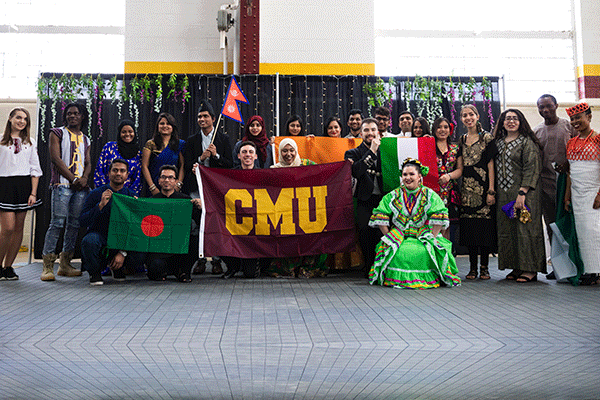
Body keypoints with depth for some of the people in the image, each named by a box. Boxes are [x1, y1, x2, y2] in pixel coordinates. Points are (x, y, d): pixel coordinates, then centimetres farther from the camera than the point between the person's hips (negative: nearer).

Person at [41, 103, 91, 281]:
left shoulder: (85, 139, 21)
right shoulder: (57, 133, 7)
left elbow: (88, 163, 16)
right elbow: (55, 158, -3)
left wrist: (84, 178, -6)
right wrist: (72, 179, -9)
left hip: (80, 186, 5)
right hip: (62, 184, -5)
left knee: (74, 225, 3)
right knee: (57, 223, -12)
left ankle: (65, 265, 9)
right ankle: (47, 267, -10)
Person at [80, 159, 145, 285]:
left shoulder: (132, 196, 0)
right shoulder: (96, 194, -3)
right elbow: (83, 222, -9)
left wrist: (123, 252, -15)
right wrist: (100, 205, -24)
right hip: (99, 234, -1)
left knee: (138, 256, -28)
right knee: (89, 241, -37)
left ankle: (118, 268, 10)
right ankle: (94, 272, -5)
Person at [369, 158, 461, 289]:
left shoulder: (430, 196, 6)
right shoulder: (392, 197, 9)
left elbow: (439, 221, -4)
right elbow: (380, 220, 4)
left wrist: (430, 239, -12)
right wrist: (391, 238, -4)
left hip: (424, 237, -1)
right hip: (398, 237, 1)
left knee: (423, 252, -31)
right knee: (400, 253, -30)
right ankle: (397, 278, -7)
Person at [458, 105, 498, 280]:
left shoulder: (486, 138, -1)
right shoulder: (461, 140, 14)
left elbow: (491, 165, -6)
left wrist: (491, 191, -12)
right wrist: (459, 190, 8)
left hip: (483, 186, -4)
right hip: (467, 188, 4)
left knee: (485, 226, -4)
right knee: (469, 227, 3)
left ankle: (484, 267, 5)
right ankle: (473, 267, 10)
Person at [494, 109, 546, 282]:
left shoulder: (527, 142, -4)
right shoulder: (499, 143, 15)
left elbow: (531, 169, -12)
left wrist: (522, 193, -20)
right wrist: (493, 192, 8)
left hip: (523, 192, -6)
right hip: (503, 193, 6)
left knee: (524, 228, -7)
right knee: (506, 229, 5)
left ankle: (530, 269, -1)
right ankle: (516, 267, 13)